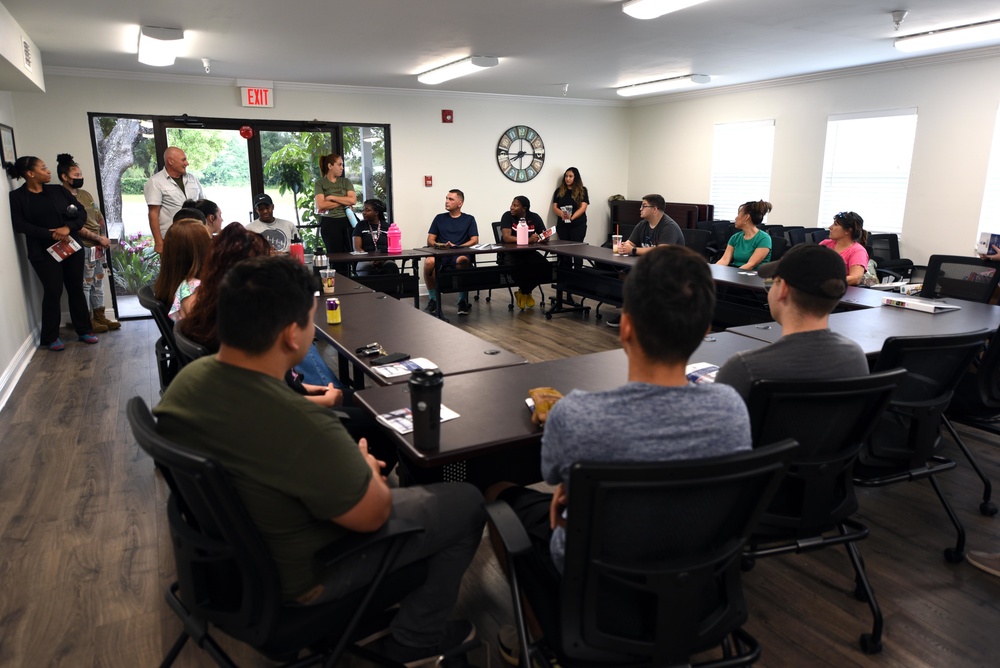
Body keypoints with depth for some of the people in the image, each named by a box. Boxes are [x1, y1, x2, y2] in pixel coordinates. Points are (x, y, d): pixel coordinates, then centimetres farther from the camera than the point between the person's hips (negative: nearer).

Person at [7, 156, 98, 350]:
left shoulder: (58, 190, 7)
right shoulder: (17, 196, -1)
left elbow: (81, 212, 2)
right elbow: (20, 225, -11)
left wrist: (68, 228, -15)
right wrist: (50, 234, -19)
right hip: (44, 253, -3)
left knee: (76, 288, 8)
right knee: (53, 292, -3)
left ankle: (84, 330, 18)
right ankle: (51, 337, 10)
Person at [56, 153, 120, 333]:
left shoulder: (85, 194, 12)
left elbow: (99, 217, 14)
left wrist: (104, 238, 1)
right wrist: (99, 238, -16)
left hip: (98, 247, 8)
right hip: (83, 248, -8)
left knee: (98, 283, 13)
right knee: (85, 285, 0)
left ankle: (100, 317, 21)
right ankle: (88, 321, 7)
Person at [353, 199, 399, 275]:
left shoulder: (387, 227, 15)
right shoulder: (360, 226, 14)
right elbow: (357, 248, 4)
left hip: (385, 260, 1)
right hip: (366, 260, -1)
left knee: (391, 266, -35)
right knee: (367, 267, -37)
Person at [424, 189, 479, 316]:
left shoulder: (469, 219, 17)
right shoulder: (439, 218, 22)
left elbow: (475, 240, 5)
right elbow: (430, 240, 17)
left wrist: (457, 247, -11)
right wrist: (439, 245, -7)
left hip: (460, 253, -2)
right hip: (440, 253, 2)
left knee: (462, 260, -40)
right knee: (429, 262, -34)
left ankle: (462, 300, -25)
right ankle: (432, 299, -17)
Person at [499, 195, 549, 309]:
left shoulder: (535, 217, 1)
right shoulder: (507, 216, -9)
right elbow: (506, 237, -22)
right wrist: (528, 240, -33)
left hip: (529, 252, 3)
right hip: (509, 252, -3)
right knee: (518, 268, -35)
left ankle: (523, 292, 3)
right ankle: (527, 292, 1)